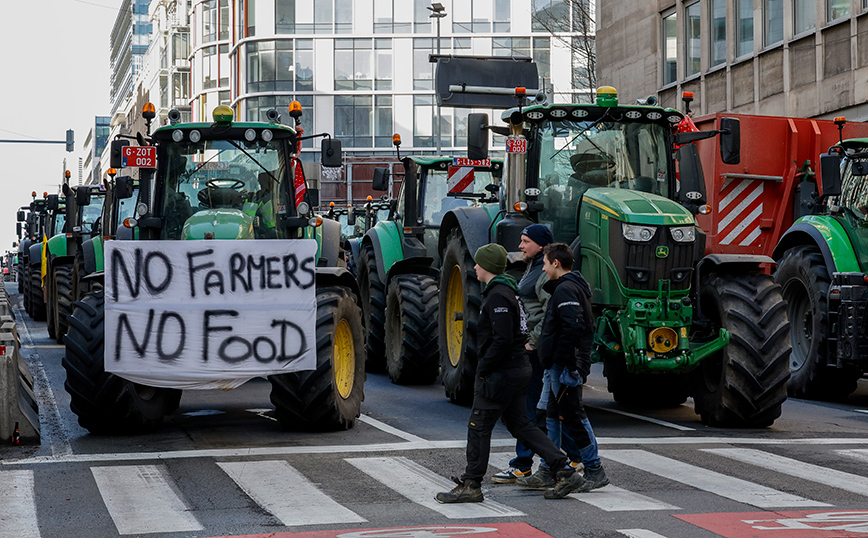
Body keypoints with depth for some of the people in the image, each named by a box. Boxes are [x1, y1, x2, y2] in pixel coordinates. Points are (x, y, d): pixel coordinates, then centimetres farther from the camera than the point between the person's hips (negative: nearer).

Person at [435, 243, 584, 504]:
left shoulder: (498, 297, -18)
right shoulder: (506, 291, 15)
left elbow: (502, 340, -25)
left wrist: (483, 368, -16)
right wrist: (485, 367, 18)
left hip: (501, 374, -10)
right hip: (518, 369, 10)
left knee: (478, 427, -1)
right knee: (520, 425, 13)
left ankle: (471, 486, 6)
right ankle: (565, 471, 10)